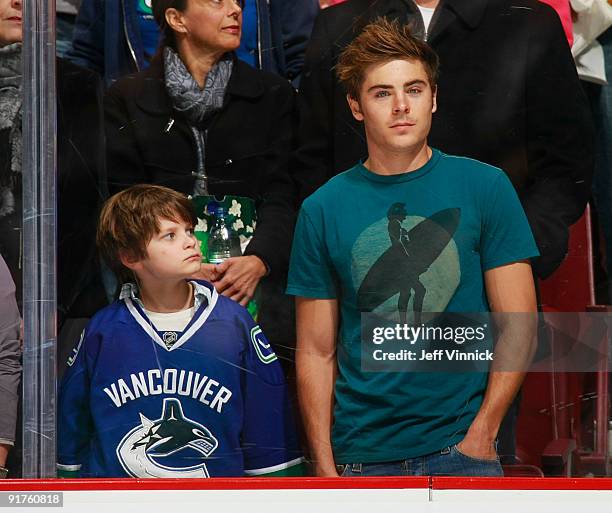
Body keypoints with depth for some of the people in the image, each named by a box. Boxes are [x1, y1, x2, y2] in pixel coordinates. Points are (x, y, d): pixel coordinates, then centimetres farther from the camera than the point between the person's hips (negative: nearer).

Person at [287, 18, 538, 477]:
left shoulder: (485, 187, 1)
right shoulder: (323, 209, 4)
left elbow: (518, 327, 0)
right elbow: (316, 352, 5)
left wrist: (481, 432, -8)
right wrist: (325, 467, -2)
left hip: (461, 448, -1)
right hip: (361, 456, 1)